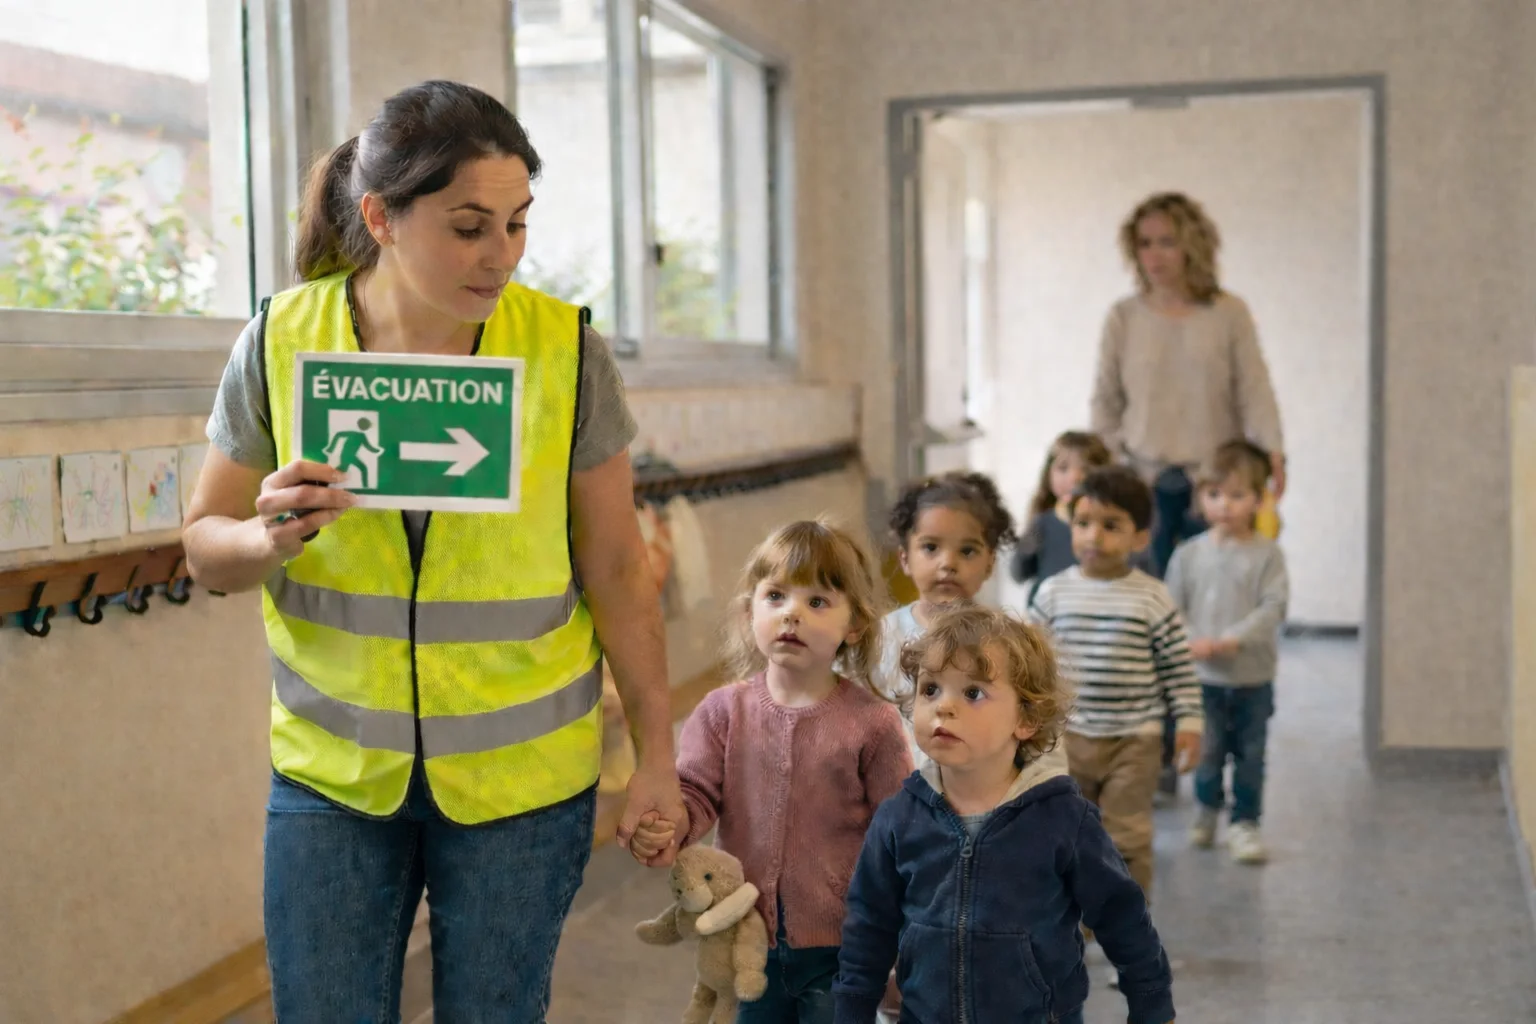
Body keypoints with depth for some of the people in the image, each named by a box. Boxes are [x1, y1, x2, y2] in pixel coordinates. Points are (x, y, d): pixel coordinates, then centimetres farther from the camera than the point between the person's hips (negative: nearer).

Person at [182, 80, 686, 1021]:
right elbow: (206, 547, 2)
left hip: (522, 776, -1)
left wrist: (657, 756, -1)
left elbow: (617, 568, -3)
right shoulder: (281, 343, -7)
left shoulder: (565, 351, -10)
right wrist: (271, 537, -21)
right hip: (332, 769, 1)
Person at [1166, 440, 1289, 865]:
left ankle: (1244, 822, 19)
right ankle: (1207, 807, 31)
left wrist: (1226, 641, -21)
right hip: (1202, 675, 1)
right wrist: (1191, 643, -17)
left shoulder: (1267, 554, -4)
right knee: (1206, 750, 7)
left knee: (1250, 754, 6)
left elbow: (1272, 608, -12)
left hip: (1253, 677, -1)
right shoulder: (1188, 555, 1)